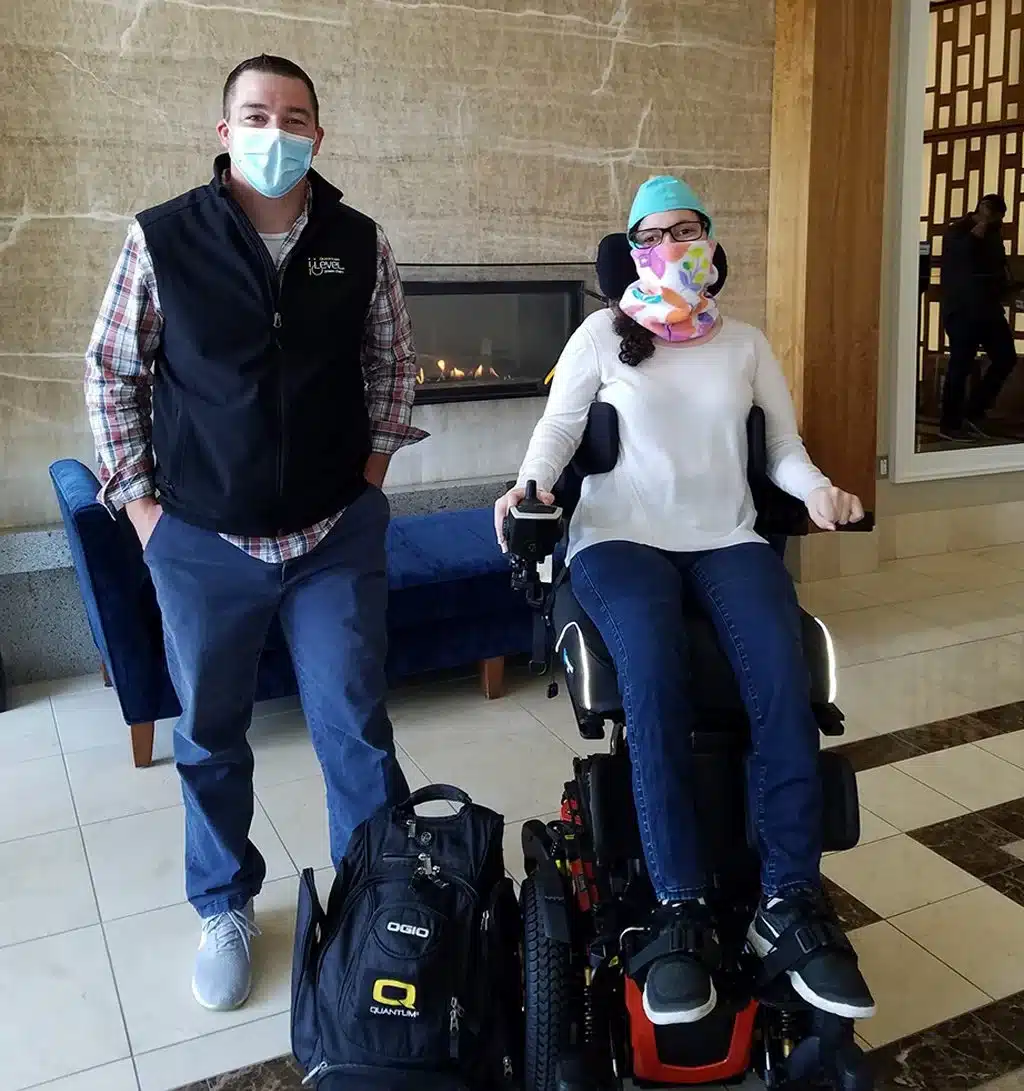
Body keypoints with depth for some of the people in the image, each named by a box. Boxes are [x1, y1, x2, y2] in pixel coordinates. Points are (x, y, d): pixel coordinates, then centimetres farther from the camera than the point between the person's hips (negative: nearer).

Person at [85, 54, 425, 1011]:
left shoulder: (359, 242, -1)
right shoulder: (161, 238, -6)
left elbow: (392, 361, 11)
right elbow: (111, 374, 1)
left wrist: (372, 475, 4)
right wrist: (140, 503, -2)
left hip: (335, 537, 1)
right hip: (202, 542, 0)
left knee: (356, 729, 7)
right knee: (209, 736, 14)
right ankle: (224, 909, 36)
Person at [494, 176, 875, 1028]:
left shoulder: (746, 344, 19)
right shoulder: (603, 334, 12)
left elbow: (783, 445, 15)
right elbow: (559, 425, 5)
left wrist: (817, 489, -7)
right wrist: (532, 483, -16)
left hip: (728, 539, 3)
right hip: (621, 538, -2)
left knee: (784, 678, -26)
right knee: (653, 679, -32)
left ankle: (790, 903, -18)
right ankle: (681, 910, -26)